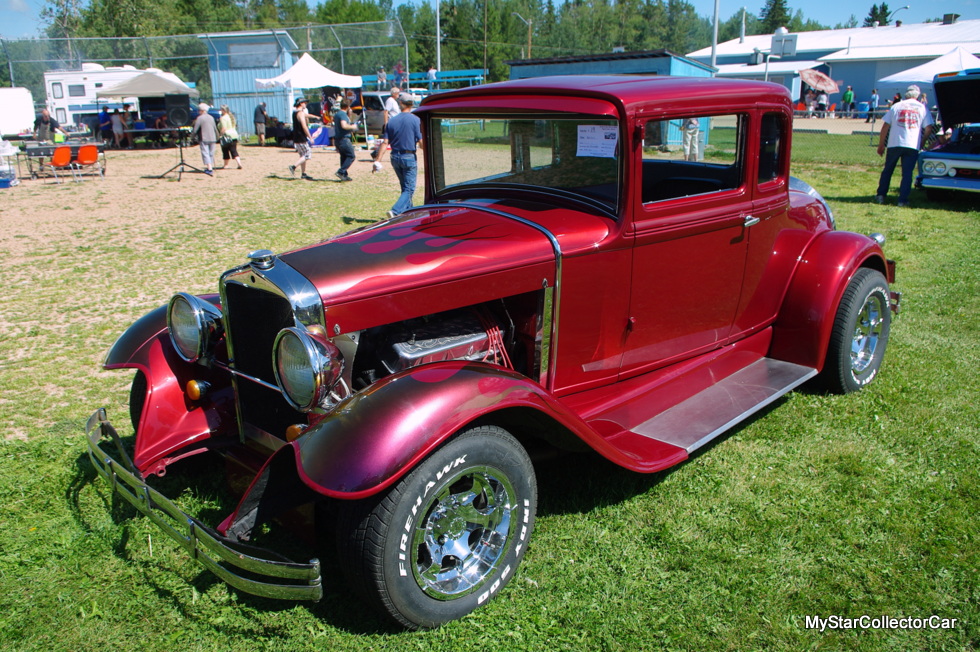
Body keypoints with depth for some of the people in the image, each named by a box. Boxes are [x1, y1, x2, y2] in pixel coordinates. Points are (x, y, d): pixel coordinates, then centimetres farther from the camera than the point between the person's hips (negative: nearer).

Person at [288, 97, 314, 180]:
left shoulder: (295, 112, 13)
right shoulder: (301, 113, -15)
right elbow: (304, 126, -21)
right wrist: (310, 137, -18)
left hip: (296, 138, 10)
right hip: (302, 138, -10)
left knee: (303, 156, 15)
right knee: (308, 155, -6)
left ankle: (303, 173, 17)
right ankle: (293, 166, -14)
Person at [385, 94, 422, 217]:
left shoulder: (392, 121, 2)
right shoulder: (415, 120, -10)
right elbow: (421, 143, -13)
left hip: (395, 157, 5)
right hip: (409, 157, -5)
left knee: (405, 187, 21)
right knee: (409, 189, -1)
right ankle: (395, 211, -19)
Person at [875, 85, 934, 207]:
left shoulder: (896, 106, 9)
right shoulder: (922, 108, 7)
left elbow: (885, 126, 5)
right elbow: (928, 128, 0)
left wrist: (881, 144, 11)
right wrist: (921, 141, 14)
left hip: (894, 143, 1)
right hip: (912, 146, -1)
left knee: (887, 171, 13)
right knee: (907, 173, 3)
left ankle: (880, 196, 15)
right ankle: (903, 200, -1)